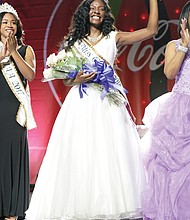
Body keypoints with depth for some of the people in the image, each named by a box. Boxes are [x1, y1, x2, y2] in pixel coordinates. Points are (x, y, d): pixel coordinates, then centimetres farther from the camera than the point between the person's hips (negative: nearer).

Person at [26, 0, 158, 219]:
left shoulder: (114, 38, 11)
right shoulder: (74, 42, 13)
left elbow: (151, 30, 6)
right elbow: (66, 80, 12)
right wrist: (77, 80, -9)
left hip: (107, 105, 0)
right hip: (81, 104, 1)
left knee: (111, 155, -5)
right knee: (78, 155, -5)